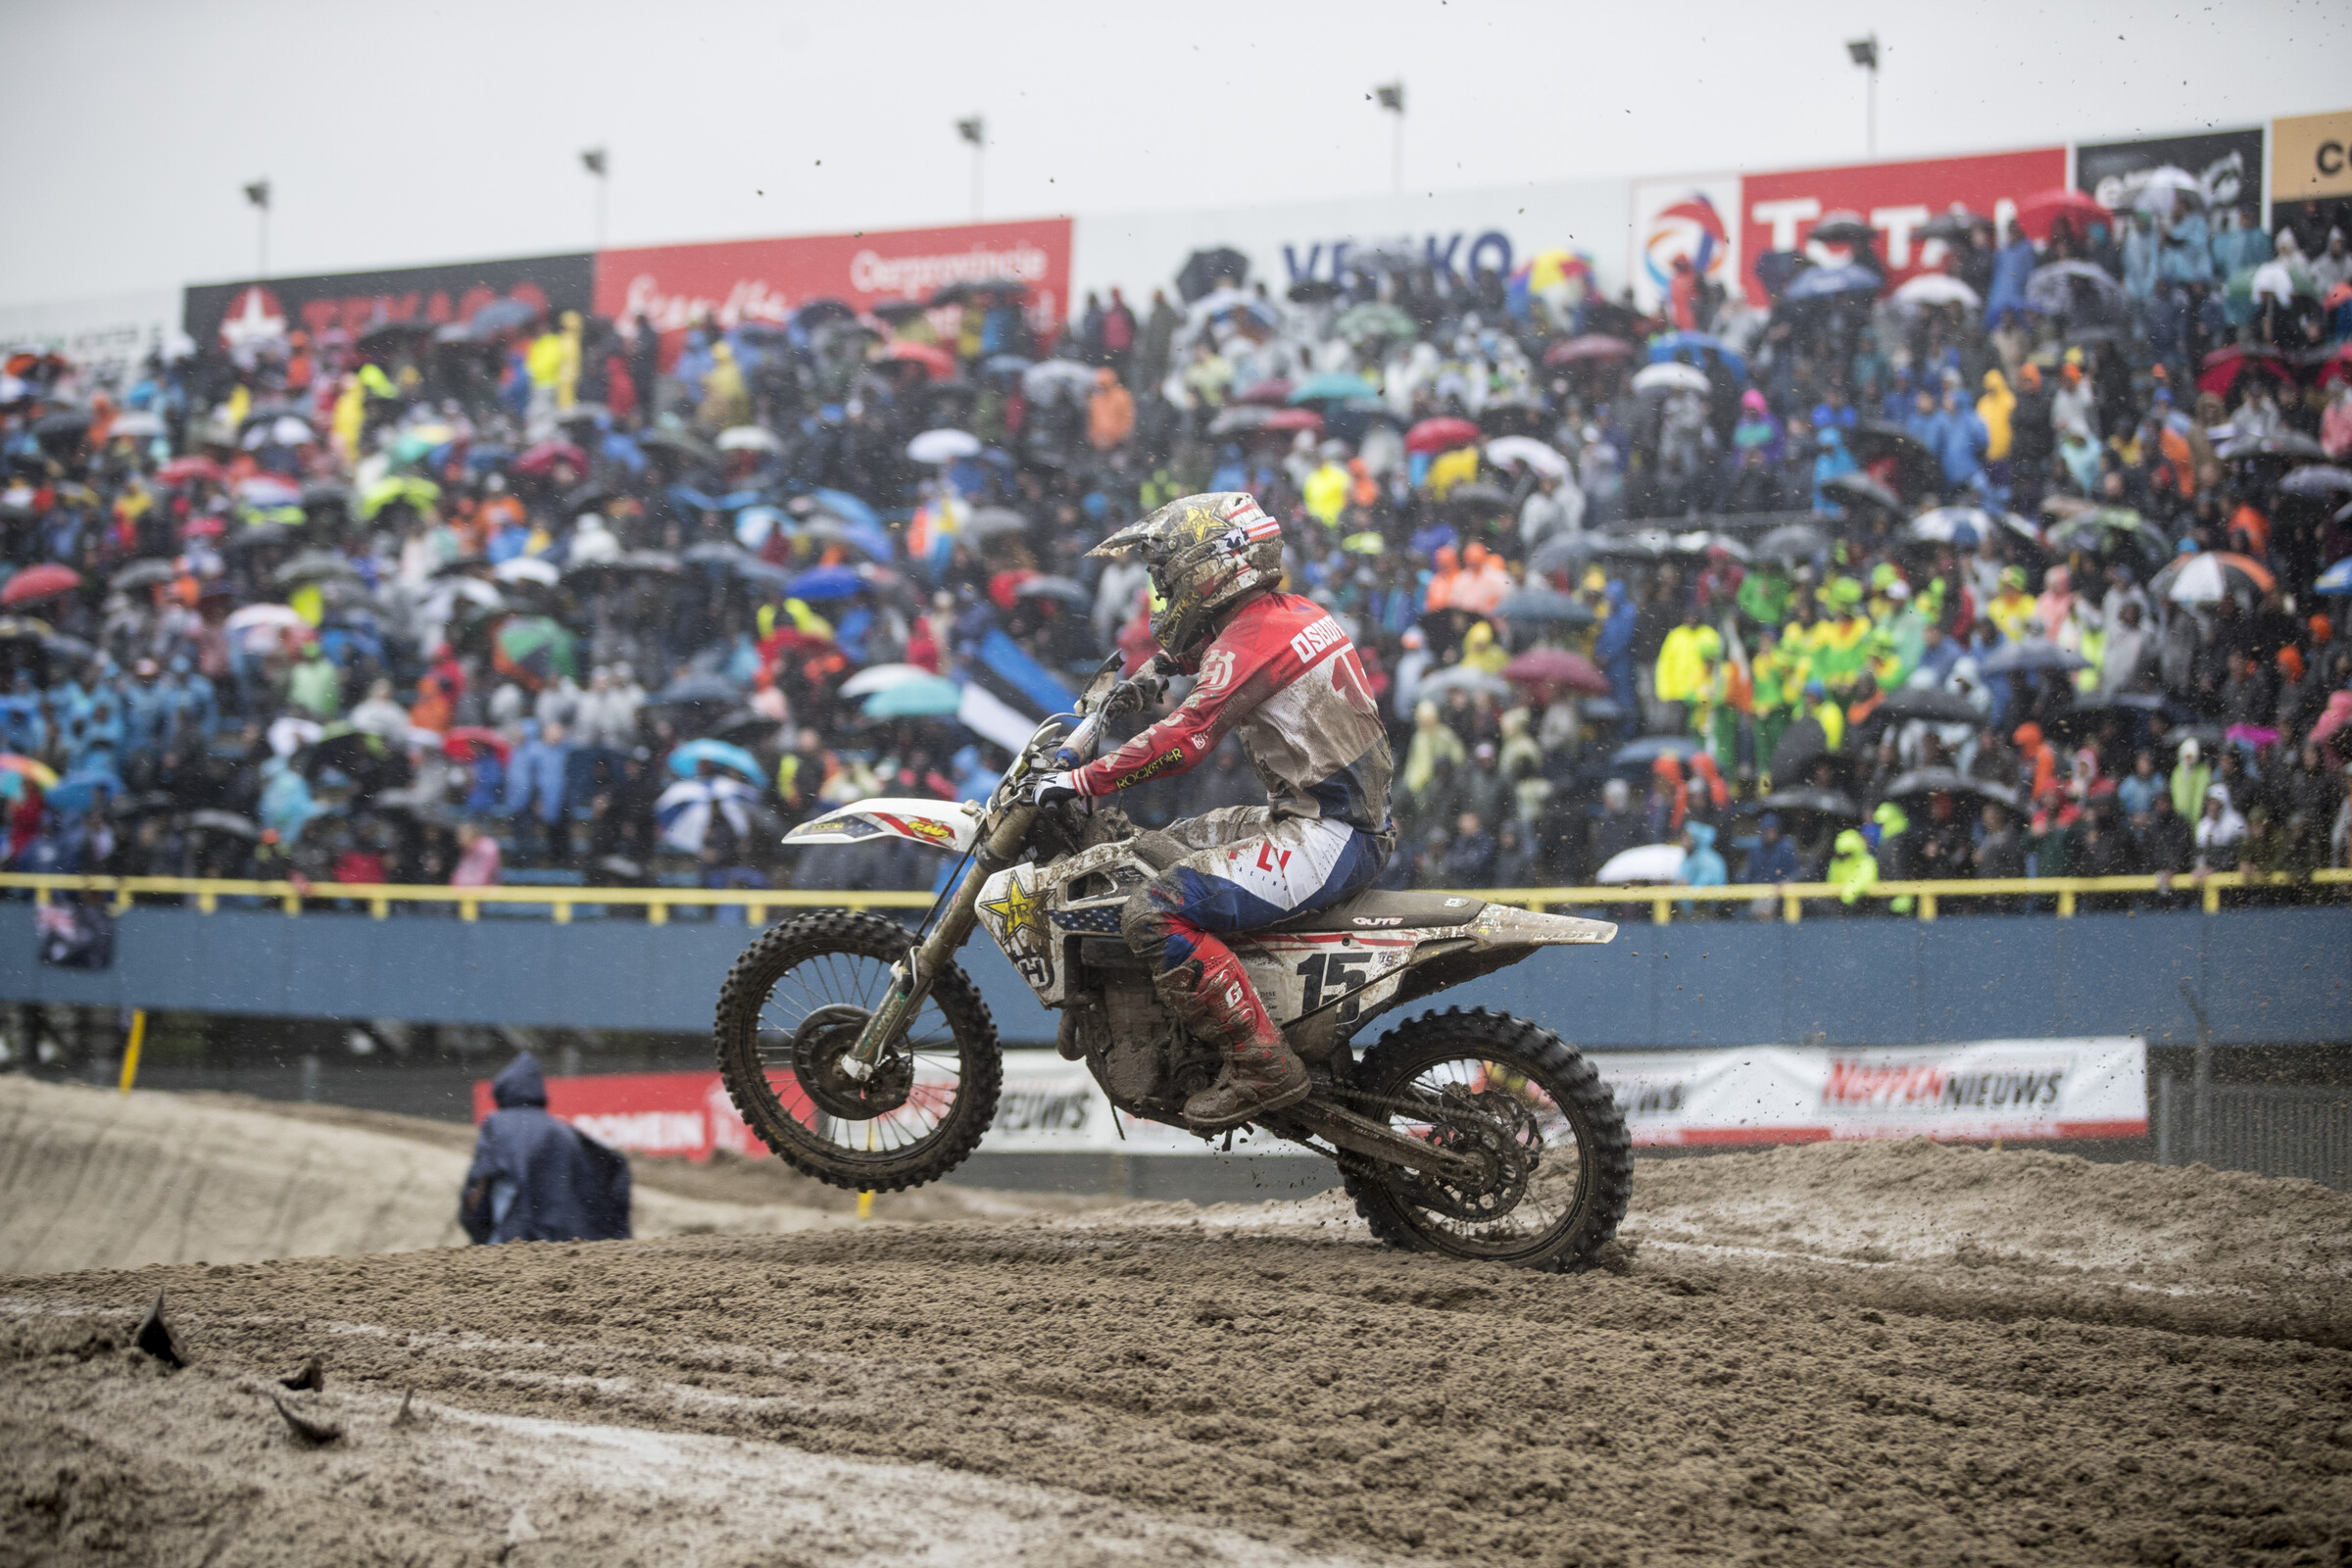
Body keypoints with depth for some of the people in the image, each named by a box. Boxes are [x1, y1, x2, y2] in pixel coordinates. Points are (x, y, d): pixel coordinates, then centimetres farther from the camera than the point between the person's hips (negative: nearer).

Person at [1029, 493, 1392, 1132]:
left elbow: (1187, 737, -27)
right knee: (1151, 853, 22)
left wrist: (1082, 781, -24)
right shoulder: (1298, 613, 14)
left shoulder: (1254, 636, -16)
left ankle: (1262, 1065, -21)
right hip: (1351, 817, 11)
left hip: (1324, 835, -11)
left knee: (1155, 914, -21)